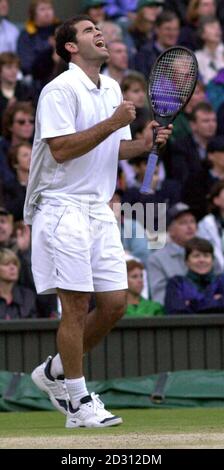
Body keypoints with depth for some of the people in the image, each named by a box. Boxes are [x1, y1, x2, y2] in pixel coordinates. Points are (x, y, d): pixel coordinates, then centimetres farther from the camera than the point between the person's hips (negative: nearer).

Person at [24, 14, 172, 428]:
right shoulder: (60, 90, -11)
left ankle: (54, 372, 22)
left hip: (99, 209, 8)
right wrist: (113, 123, -22)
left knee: (115, 302, 4)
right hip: (64, 207, -8)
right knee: (76, 305, -7)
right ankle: (79, 404, 0)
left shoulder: (112, 89, 16)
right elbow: (61, 149, -20)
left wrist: (145, 143, 2)